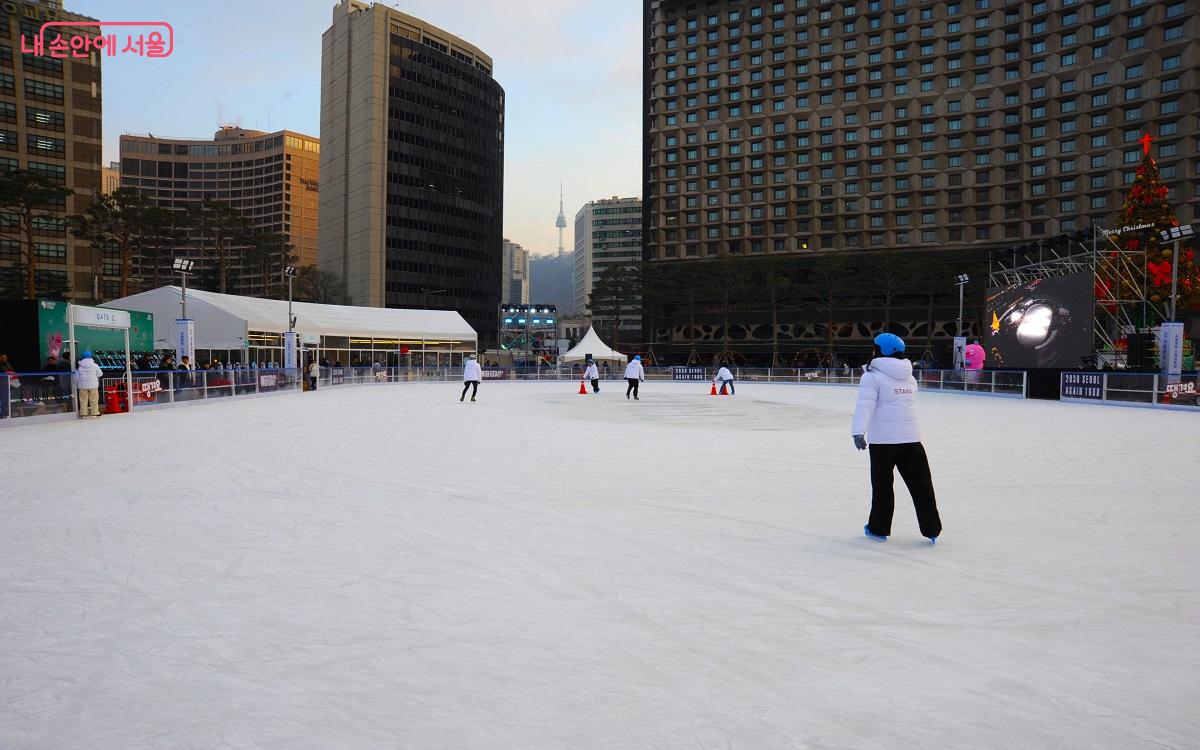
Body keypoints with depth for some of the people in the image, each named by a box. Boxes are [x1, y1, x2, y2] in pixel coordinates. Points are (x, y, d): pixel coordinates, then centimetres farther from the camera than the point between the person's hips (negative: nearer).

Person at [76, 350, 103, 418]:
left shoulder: (79, 366, -2)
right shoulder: (95, 365, -3)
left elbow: (77, 376, 1)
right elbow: (99, 374, 3)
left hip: (83, 385, 1)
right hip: (93, 385, 0)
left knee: (83, 400, 5)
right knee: (94, 399, 4)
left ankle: (83, 413, 4)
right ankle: (94, 412, 4)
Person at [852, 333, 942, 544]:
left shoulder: (873, 376, -6)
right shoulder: (909, 378, 14)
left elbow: (866, 405, -19)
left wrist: (858, 431, -28)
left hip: (883, 439, -5)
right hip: (911, 437, 5)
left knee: (882, 483, 8)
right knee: (920, 483, 8)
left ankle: (879, 529, 18)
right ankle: (931, 529, 13)